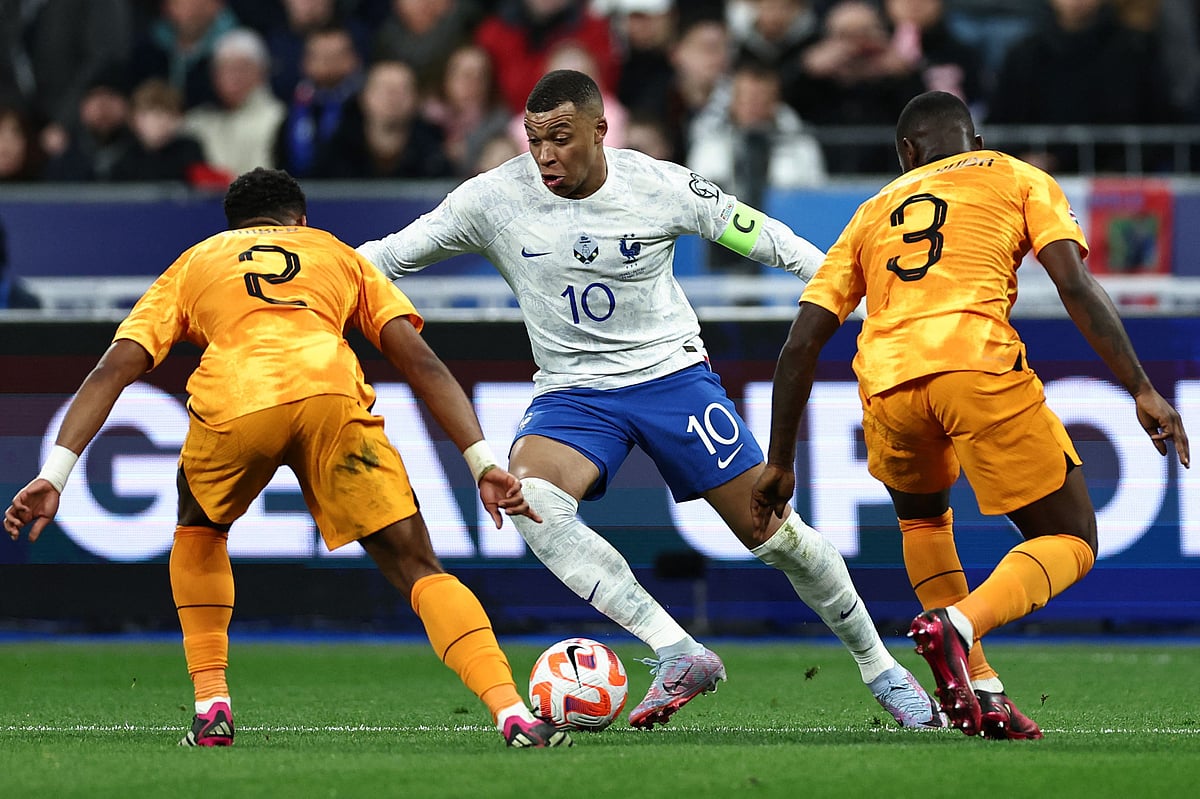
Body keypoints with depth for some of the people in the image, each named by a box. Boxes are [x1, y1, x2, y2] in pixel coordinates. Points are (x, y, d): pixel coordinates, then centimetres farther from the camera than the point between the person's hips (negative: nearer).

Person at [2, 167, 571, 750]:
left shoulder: (194, 263, 34)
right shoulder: (339, 255, 35)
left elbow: (112, 369, 20)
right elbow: (421, 362, 21)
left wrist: (54, 475, 13)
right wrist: (482, 463, 16)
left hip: (231, 406, 0)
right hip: (331, 393, 0)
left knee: (198, 529, 32)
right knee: (419, 570, 6)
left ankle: (211, 705, 19)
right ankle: (511, 712, -14)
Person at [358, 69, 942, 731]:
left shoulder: (661, 186, -11)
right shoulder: (496, 199, -10)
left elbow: (756, 234, 1)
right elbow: (391, 254, -3)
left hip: (671, 372, -1)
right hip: (571, 393, 1)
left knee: (772, 531, -4)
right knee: (527, 495, -31)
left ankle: (880, 669, 20)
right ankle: (679, 655, -31)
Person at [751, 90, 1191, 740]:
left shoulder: (874, 212, 30)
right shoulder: (1017, 179, 23)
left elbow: (801, 344, 24)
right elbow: (1076, 285, 5)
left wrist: (779, 462, 30)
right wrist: (1141, 390, 2)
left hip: (886, 384, 3)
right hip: (978, 364, -3)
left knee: (922, 516, 34)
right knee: (1070, 543, 10)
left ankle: (979, 687, 19)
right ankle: (962, 623, -19)